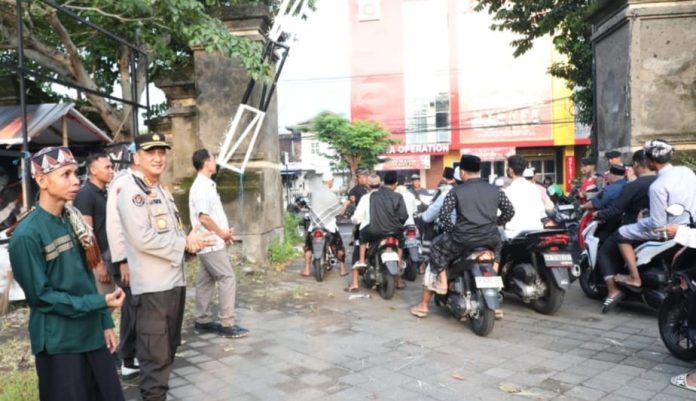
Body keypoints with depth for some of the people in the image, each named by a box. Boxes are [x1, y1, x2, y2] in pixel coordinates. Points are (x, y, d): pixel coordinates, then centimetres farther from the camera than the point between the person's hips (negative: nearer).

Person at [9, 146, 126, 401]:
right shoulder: (27, 234, -15)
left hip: (92, 333, 6)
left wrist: (105, 322, 8)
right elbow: (41, 295, -14)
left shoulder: (72, 220, 4)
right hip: (58, 343, -6)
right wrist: (100, 302, -18)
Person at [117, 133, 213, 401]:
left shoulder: (162, 191, 18)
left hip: (175, 280, 9)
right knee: (155, 354, -1)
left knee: (168, 349, 19)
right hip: (152, 286, -9)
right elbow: (143, 239, -22)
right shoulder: (131, 192, -11)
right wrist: (185, 243, -14)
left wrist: (193, 241, 2)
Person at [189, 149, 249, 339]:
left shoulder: (206, 185, 15)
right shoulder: (201, 186, -17)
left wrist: (224, 232, 9)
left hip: (210, 243, 10)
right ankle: (227, 324, -5)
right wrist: (222, 233, -13)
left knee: (206, 281, 13)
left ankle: (202, 321, 21)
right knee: (227, 279, -8)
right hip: (212, 243, -10)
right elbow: (204, 217, -23)